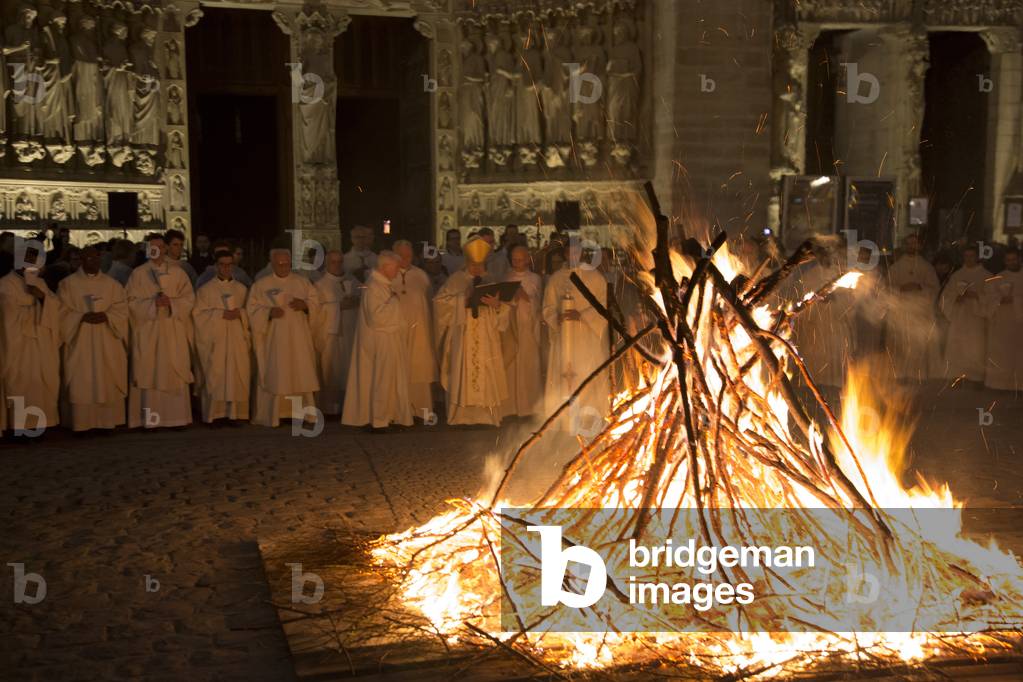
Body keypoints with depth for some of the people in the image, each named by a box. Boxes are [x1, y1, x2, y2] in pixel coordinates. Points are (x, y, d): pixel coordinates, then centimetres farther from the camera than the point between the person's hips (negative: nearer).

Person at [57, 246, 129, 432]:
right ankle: (83, 424, 0)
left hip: (107, 342, 2)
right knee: (81, 385, -4)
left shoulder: (111, 283, 10)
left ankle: (108, 422, 7)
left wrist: (105, 316, -15)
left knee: (108, 382, 1)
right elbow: (63, 312, -2)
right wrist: (82, 317, -17)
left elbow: (121, 308, 3)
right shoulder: (68, 284, 4)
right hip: (80, 342, -2)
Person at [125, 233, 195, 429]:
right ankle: (149, 419, -1)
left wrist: (171, 302, -13)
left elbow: (189, 298, 5)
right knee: (149, 373, -3)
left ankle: (175, 417, 5)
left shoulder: (178, 273, 9)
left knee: (174, 374, 0)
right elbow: (132, 302, -1)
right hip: (147, 331, -1)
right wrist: (152, 303, -16)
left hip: (173, 332, 1)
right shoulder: (138, 273, 5)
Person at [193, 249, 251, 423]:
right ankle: (215, 414, 0)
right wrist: (220, 313, -14)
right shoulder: (205, 289, 5)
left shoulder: (242, 288, 13)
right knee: (215, 377, -5)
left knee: (238, 376, -2)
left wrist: (240, 313, -9)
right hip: (215, 340, -2)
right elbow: (199, 313, -3)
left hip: (237, 339, 2)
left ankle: (235, 413, 4)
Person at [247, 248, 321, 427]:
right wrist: (269, 312, -21)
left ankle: (301, 412, 6)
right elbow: (253, 309, -2)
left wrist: (305, 305, -12)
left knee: (300, 374, 1)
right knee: (274, 377, -3)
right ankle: (270, 416, 2)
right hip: (273, 339, -2)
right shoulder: (261, 285, 2)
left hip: (298, 338, 3)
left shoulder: (302, 282, 10)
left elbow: (316, 302, 9)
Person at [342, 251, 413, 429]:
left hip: (389, 340, 9)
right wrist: (393, 301, -17)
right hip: (380, 342, -9)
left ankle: (384, 416, 21)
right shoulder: (373, 286, -18)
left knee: (389, 380, 13)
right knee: (381, 380, -2)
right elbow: (376, 316, -24)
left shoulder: (384, 284, 11)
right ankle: (378, 419, 6)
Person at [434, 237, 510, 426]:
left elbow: (503, 311, 7)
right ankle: (463, 415, 1)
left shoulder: (490, 281, 13)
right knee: (463, 373, -5)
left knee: (487, 373, -3)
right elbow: (440, 301, -3)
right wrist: (463, 299, -12)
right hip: (463, 337, -2)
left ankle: (486, 414, 2)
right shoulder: (456, 280, 6)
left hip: (487, 338, 2)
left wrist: (496, 304, -15)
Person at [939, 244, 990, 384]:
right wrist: (957, 297, -11)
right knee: (957, 348, -5)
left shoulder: (986, 276, 5)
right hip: (958, 318, 2)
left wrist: (976, 296, -18)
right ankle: (957, 376, -3)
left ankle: (975, 377, -3)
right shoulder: (956, 275, 12)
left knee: (975, 349, -6)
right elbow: (947, 295, 9)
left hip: (977, 317, -2)